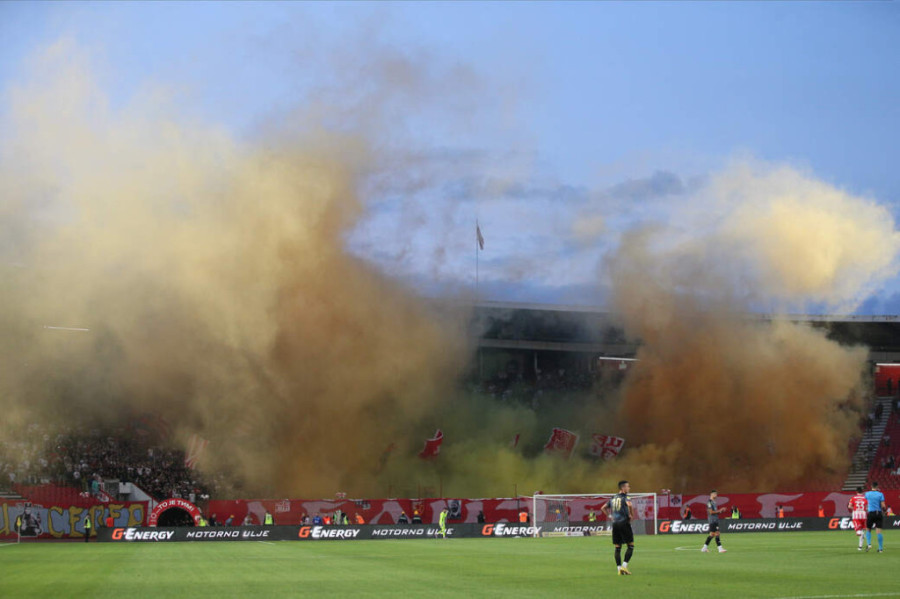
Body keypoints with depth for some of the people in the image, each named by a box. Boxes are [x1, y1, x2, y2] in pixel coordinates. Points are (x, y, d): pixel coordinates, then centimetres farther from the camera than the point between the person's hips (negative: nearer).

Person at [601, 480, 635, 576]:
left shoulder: (613, 498, 15)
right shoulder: (625, 497, -6)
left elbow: (603, 508, 19)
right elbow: (630, 505, -26)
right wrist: (631, 515, -13)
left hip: (615, 524, 7)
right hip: (624, 523, -7)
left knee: (617, 548, 9)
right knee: (631, 546, 1)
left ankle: (619, 568, 7)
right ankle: (624, 565, -10)